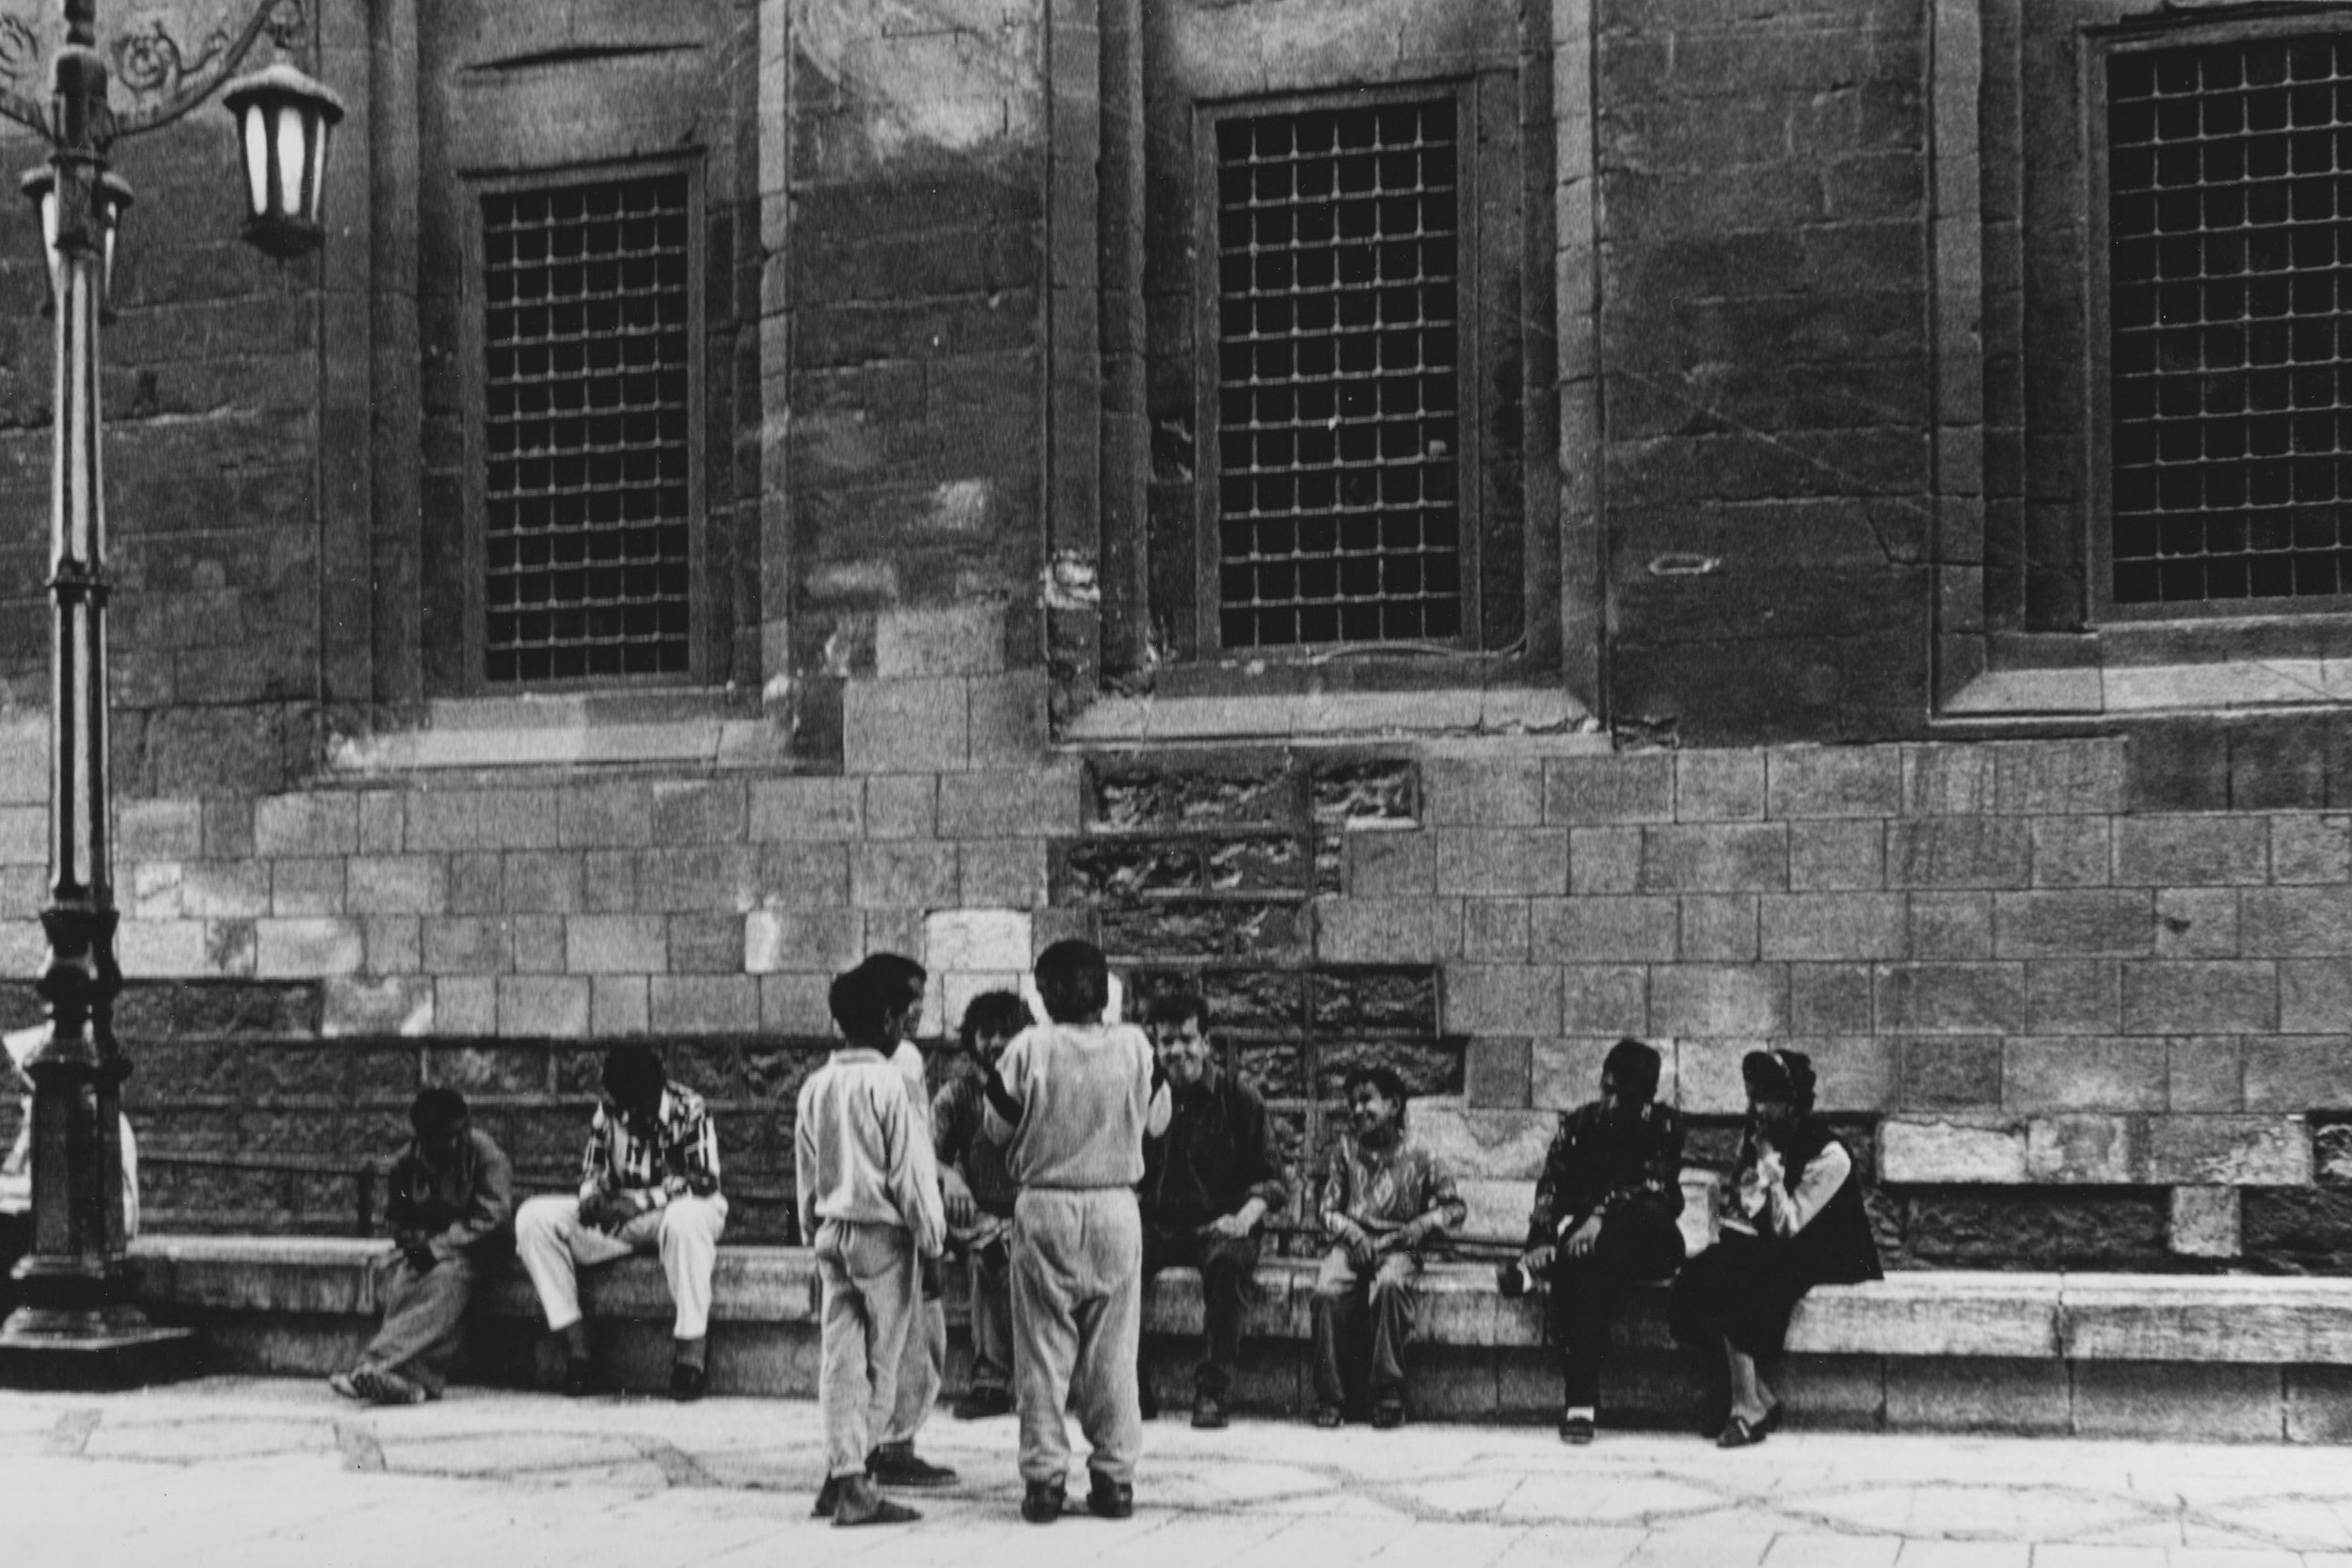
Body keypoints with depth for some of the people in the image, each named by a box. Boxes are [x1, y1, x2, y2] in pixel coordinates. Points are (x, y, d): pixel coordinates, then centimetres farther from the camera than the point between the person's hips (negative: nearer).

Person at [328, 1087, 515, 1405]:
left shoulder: (485, 1153, -13)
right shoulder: (407, 1162, -1)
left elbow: (494, 1215, -17)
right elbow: (396, 1215, 12)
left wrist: (438, 1247, -21)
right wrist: (414, 1242, -11)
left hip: (469, 1246, -4)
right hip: (422, 1245, 4)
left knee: (446, 1277, -35)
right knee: (402, 1280, -29)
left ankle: (374, 1364, -45)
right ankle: (422, 1378, -43)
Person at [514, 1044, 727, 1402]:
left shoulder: (688, 1110, -12)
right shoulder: (608, 1110, 2)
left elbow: (703, 1181, -19)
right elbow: (593, 1168, 10)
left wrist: (638, 1201, -28)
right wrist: (591, 1195, -15)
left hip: (673, 1214, -5)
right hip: (620, 1217, 5)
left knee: (686, 1217, -43)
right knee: (534, 1218, -14)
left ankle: (692, 1355, -35)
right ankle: (576, 1350, -19)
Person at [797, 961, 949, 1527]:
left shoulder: (815, 1086, 6)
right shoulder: (887, 1083, -14)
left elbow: (804, 1171, 13)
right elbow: (909, 1169, -12)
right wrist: (931, 1234, -4)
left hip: (832, 1231, 6)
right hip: (883, 1233, -6)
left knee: (840, 1359, 7)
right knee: (880, 1362, 1)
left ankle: (845, 1475, 7)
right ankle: (852, 1483, -1)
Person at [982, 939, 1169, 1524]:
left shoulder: (1029, 1048, -10)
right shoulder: (1135, 1046, -5)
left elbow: (998, 1128, 0)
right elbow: (1156, 1119, 9)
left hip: (1044, 1209, -1)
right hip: (1115, 1210, 2)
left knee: (1043, 1348, 5)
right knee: (1113, 1349, 9)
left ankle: (1044, 1478, 7)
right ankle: (1114, 1476, 12)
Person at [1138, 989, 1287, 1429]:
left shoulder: (1239, 1099, 5)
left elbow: (1269, 1178, 5)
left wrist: (1244, 1219, -14)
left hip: (1218, 1226, -2)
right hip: (1156, 1224, 2)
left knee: (1230, 1261, -37)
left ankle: (1212, 1392, -28)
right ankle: (1132, 1389, -19)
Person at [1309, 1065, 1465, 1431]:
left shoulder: (1419, 1158, 5)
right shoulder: (1344, 1149, 11)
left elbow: (1455, 1208, 10)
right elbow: (1328, 1209, 10)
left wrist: (1423, 1225, -8)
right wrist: (1350, 1232, -10)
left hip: (1397, 1246, -2)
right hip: (1352, 1244, 2)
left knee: (1390, 1284, -36)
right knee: (1327, 1291, -30)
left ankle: (1389, 1396, -27)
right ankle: (1330, 1398, -20)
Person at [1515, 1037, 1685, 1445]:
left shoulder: (1663, 1125, 0)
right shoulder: (1577, 1123, 6)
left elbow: (1654, 1184, -15)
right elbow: (1550, 1188, -2)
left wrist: (1601, 1216, -30)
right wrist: (1543, 1239, -22)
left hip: (1646, 1243, -1)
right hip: (1580, 1232, 1)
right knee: (1590, 1276, -34)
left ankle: (1535, 1269, -29)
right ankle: (1580, 1402, -35)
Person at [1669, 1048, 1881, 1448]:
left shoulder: (1830, 1156, -16)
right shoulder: (1756, 1137, 4)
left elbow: (1787, 1225, -17)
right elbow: (1739, 1205, 13)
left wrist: (1770, 1164, -20)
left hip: (1828, 1258, -7)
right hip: (1768, 1251, 7)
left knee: (1735, 1284, -33)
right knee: (1696, 1277, -22)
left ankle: (1750, 1409, -25)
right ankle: (1760, 1399, -19)